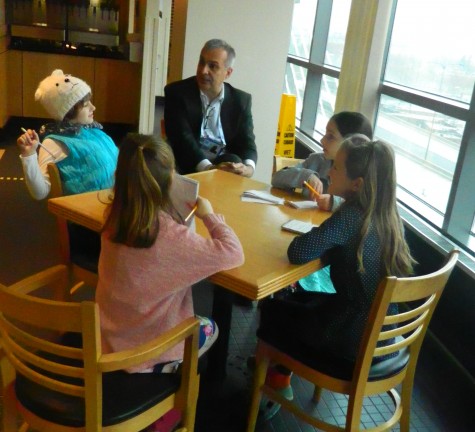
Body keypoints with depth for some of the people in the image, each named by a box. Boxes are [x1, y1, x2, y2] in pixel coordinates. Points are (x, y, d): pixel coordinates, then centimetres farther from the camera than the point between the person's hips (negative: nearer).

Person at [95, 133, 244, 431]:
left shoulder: (115, 220, -10)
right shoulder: (170, 235, -30)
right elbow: (233, 254, -25)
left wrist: (181, 215, 4)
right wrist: (209, 215, -12)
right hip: (144, 352, -6)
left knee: (197, 322, 27)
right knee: (210, 328, 22)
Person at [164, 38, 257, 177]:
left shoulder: (241, 100, 6)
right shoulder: (177, 92, -3)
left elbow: (247, 142, 1)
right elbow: (182, 138, -14)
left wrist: (248, 167, -23)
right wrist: (207, 167, -31)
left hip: (226, 163, 2)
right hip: (188, 166, -2)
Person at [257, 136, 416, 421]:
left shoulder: (352, 217, -24)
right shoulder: (389, 215, -2)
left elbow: (298, 253, -25)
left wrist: (315, 235, -5)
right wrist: (331, 205, 8)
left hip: (355, 344, -7)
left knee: (272, 310, 15)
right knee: (299, 298, 26)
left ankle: (278, 378, 35)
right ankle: (281, 370, 36)